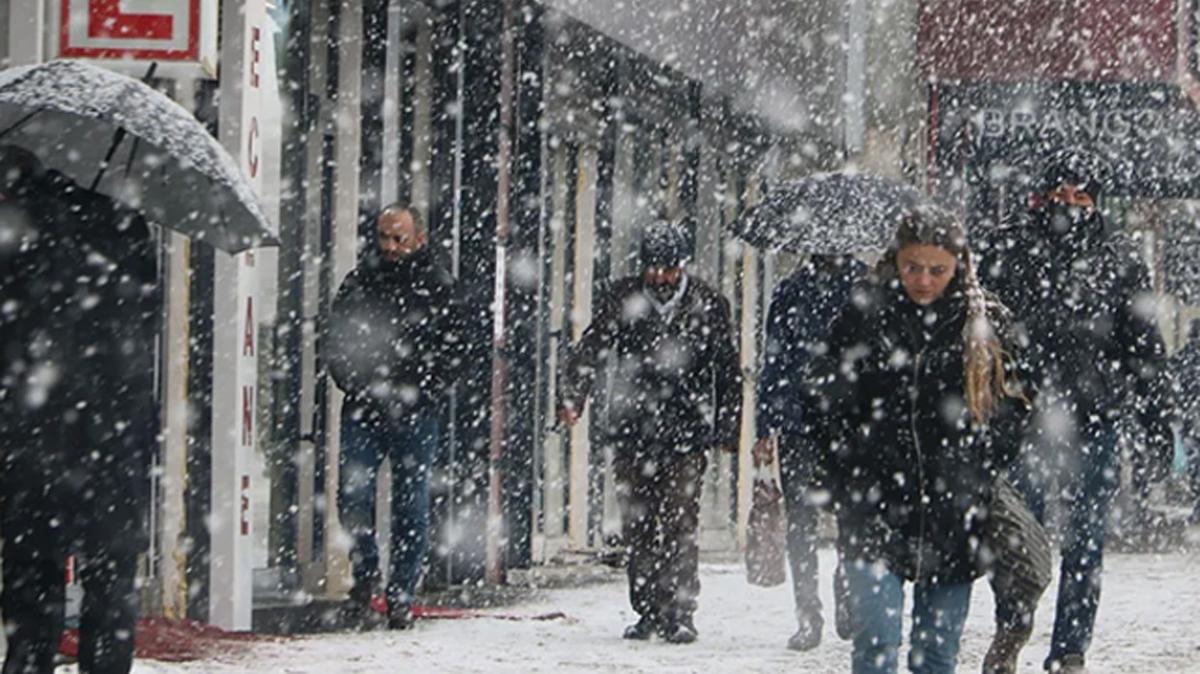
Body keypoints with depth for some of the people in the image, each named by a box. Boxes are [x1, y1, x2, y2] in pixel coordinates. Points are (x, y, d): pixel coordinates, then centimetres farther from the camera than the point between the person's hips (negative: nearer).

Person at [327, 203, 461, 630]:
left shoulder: (438, 286, 1)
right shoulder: (361, 280, 8)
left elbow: (452, 352, 0)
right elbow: (337, 339, 12)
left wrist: (415, 396, -10)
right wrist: (357, 386, -2)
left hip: (415, 415, -2)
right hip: (363, 410, 2)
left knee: (410, 506, 2)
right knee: (353, 495, -7)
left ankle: (401, 596, 10)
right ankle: (365, 574, 14)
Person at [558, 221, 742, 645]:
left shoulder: (707, 305, 5)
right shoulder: (622, 299, 5)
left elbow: (727, 371, 11)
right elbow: (589, 350, 0)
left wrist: (729, 429, 9)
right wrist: (573, 396, -16)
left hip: (687, 435, -2)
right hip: (632, 432, 2)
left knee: (680, 526, -8)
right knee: (636, 526, 4)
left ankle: (680, 613, -3)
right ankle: (647, 611, 13)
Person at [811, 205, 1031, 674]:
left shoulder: (988, 323, 5)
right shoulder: (865, 314, 3)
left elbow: (1015, 411, 12)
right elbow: (827, 398, 7)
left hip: (954, 515, 1)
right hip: (875, 512, -1)